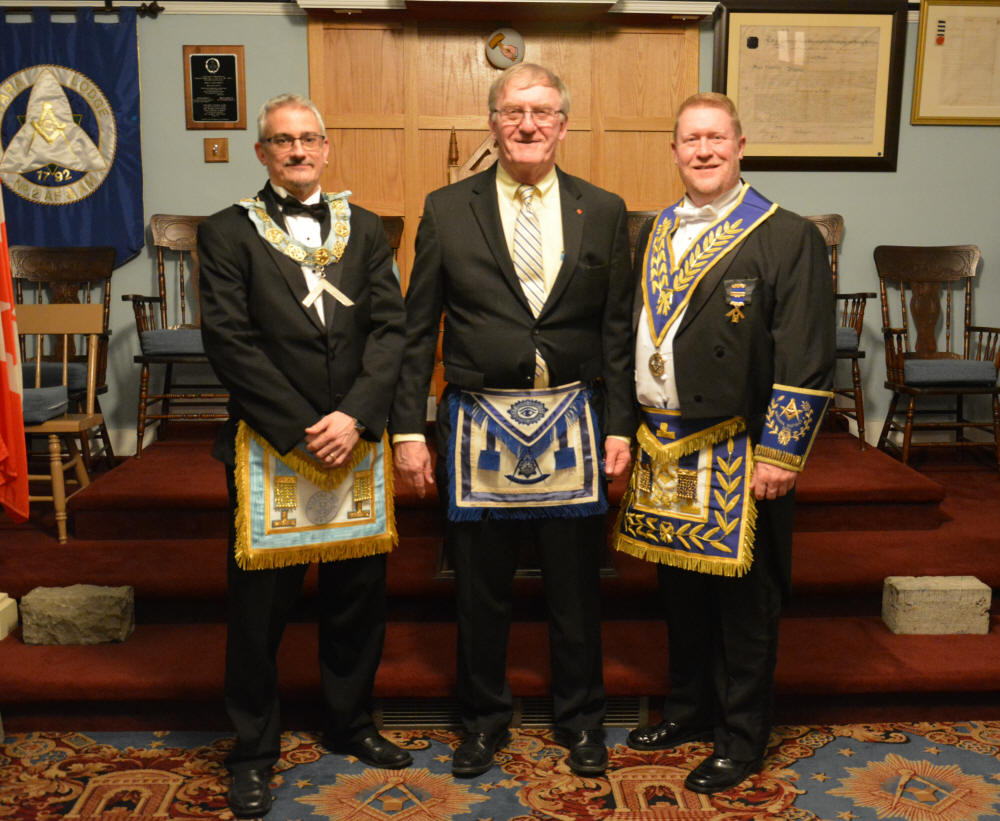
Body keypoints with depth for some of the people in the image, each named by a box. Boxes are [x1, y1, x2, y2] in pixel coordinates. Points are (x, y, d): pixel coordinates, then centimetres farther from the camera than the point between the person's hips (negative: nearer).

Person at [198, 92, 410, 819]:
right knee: (260, 601, 5)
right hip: (268, 444, -3)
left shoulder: (365, 229, 11)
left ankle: (351, 723, 32)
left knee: (359, 592, 11)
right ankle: (254, 752, 23)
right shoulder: (228, 233, 1)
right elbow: (230, 341, -7)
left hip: (356, 440, 3)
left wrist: (355, 416, -11)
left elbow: (390, 328, 2)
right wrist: (303, 429, -12)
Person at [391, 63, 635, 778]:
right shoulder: (447, 210, 2)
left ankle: (580, 719, 33)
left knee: (577, 587, 13)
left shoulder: (603, 212, 5)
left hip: (572, 424, 1)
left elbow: (618, 330, 5)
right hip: (479, 423, 0)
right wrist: (410, 429, -2)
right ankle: (485, 718, 32)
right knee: (481, 590, 11)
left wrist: (620, 426, 1)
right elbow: (418, 330, 2)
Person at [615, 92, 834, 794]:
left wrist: (778, 454, -16)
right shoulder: (654, 234, 12)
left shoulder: (788, 238, -7)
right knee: (681, 586, 16)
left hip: (738, 453, -5)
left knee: (743, 599, 5)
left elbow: (806, 362, -12)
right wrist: (630, 430, 12)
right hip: (663, 447, 6)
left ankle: (742, 737, 22)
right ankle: (690, 707, 36)